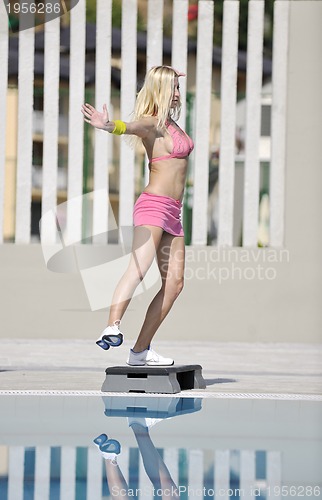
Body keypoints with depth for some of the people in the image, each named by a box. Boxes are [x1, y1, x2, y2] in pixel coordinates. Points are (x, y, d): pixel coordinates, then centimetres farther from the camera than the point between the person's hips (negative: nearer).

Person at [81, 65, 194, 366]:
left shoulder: (170, 122, 17)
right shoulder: (152, 122, -8)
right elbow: (131, 126, -31)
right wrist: (109, 126, -51)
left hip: (172, 211, 9)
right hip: (153, 204, -9)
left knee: (174, 283, 2)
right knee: (138, 267, -28)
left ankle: (141, 350, 3)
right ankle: (112, 327, -45)